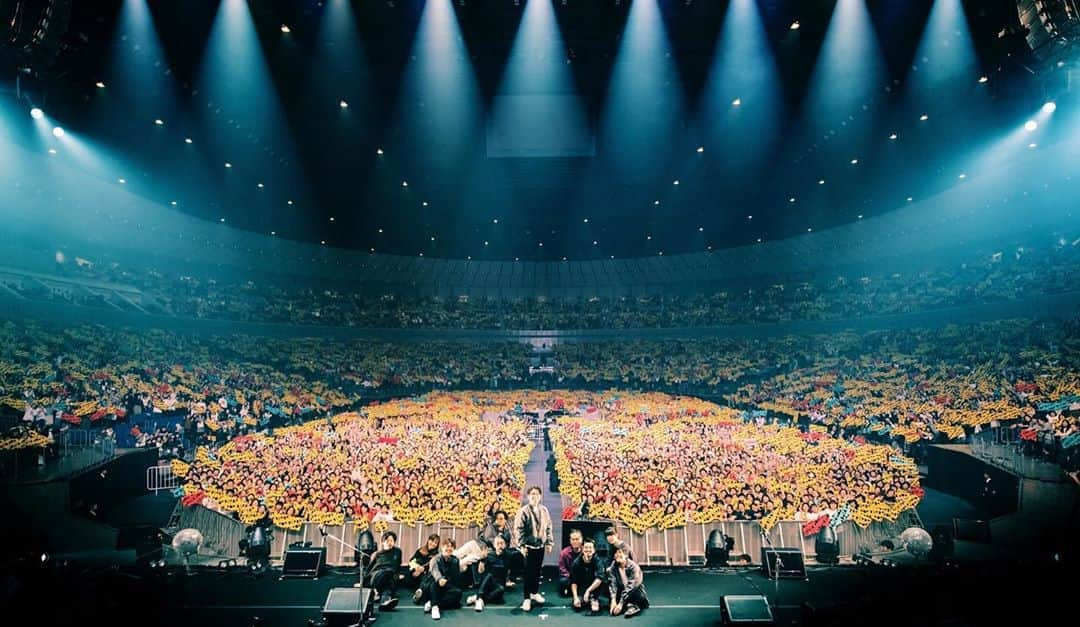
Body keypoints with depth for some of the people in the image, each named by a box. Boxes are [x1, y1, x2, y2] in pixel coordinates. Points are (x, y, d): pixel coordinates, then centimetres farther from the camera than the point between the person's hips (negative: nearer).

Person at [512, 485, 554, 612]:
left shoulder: (544, 510, 4)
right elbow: (518, 529, -12)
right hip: (528, 546, -4)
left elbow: (548, 528, 10)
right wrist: (521, 545, -16)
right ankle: (527, 598, 9)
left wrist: (549, 543, 7)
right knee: (528, 572, 0)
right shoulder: (523, 511, -11)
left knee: (537, 570, 14)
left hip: (540, 546, 5)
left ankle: (535, 593, 31)